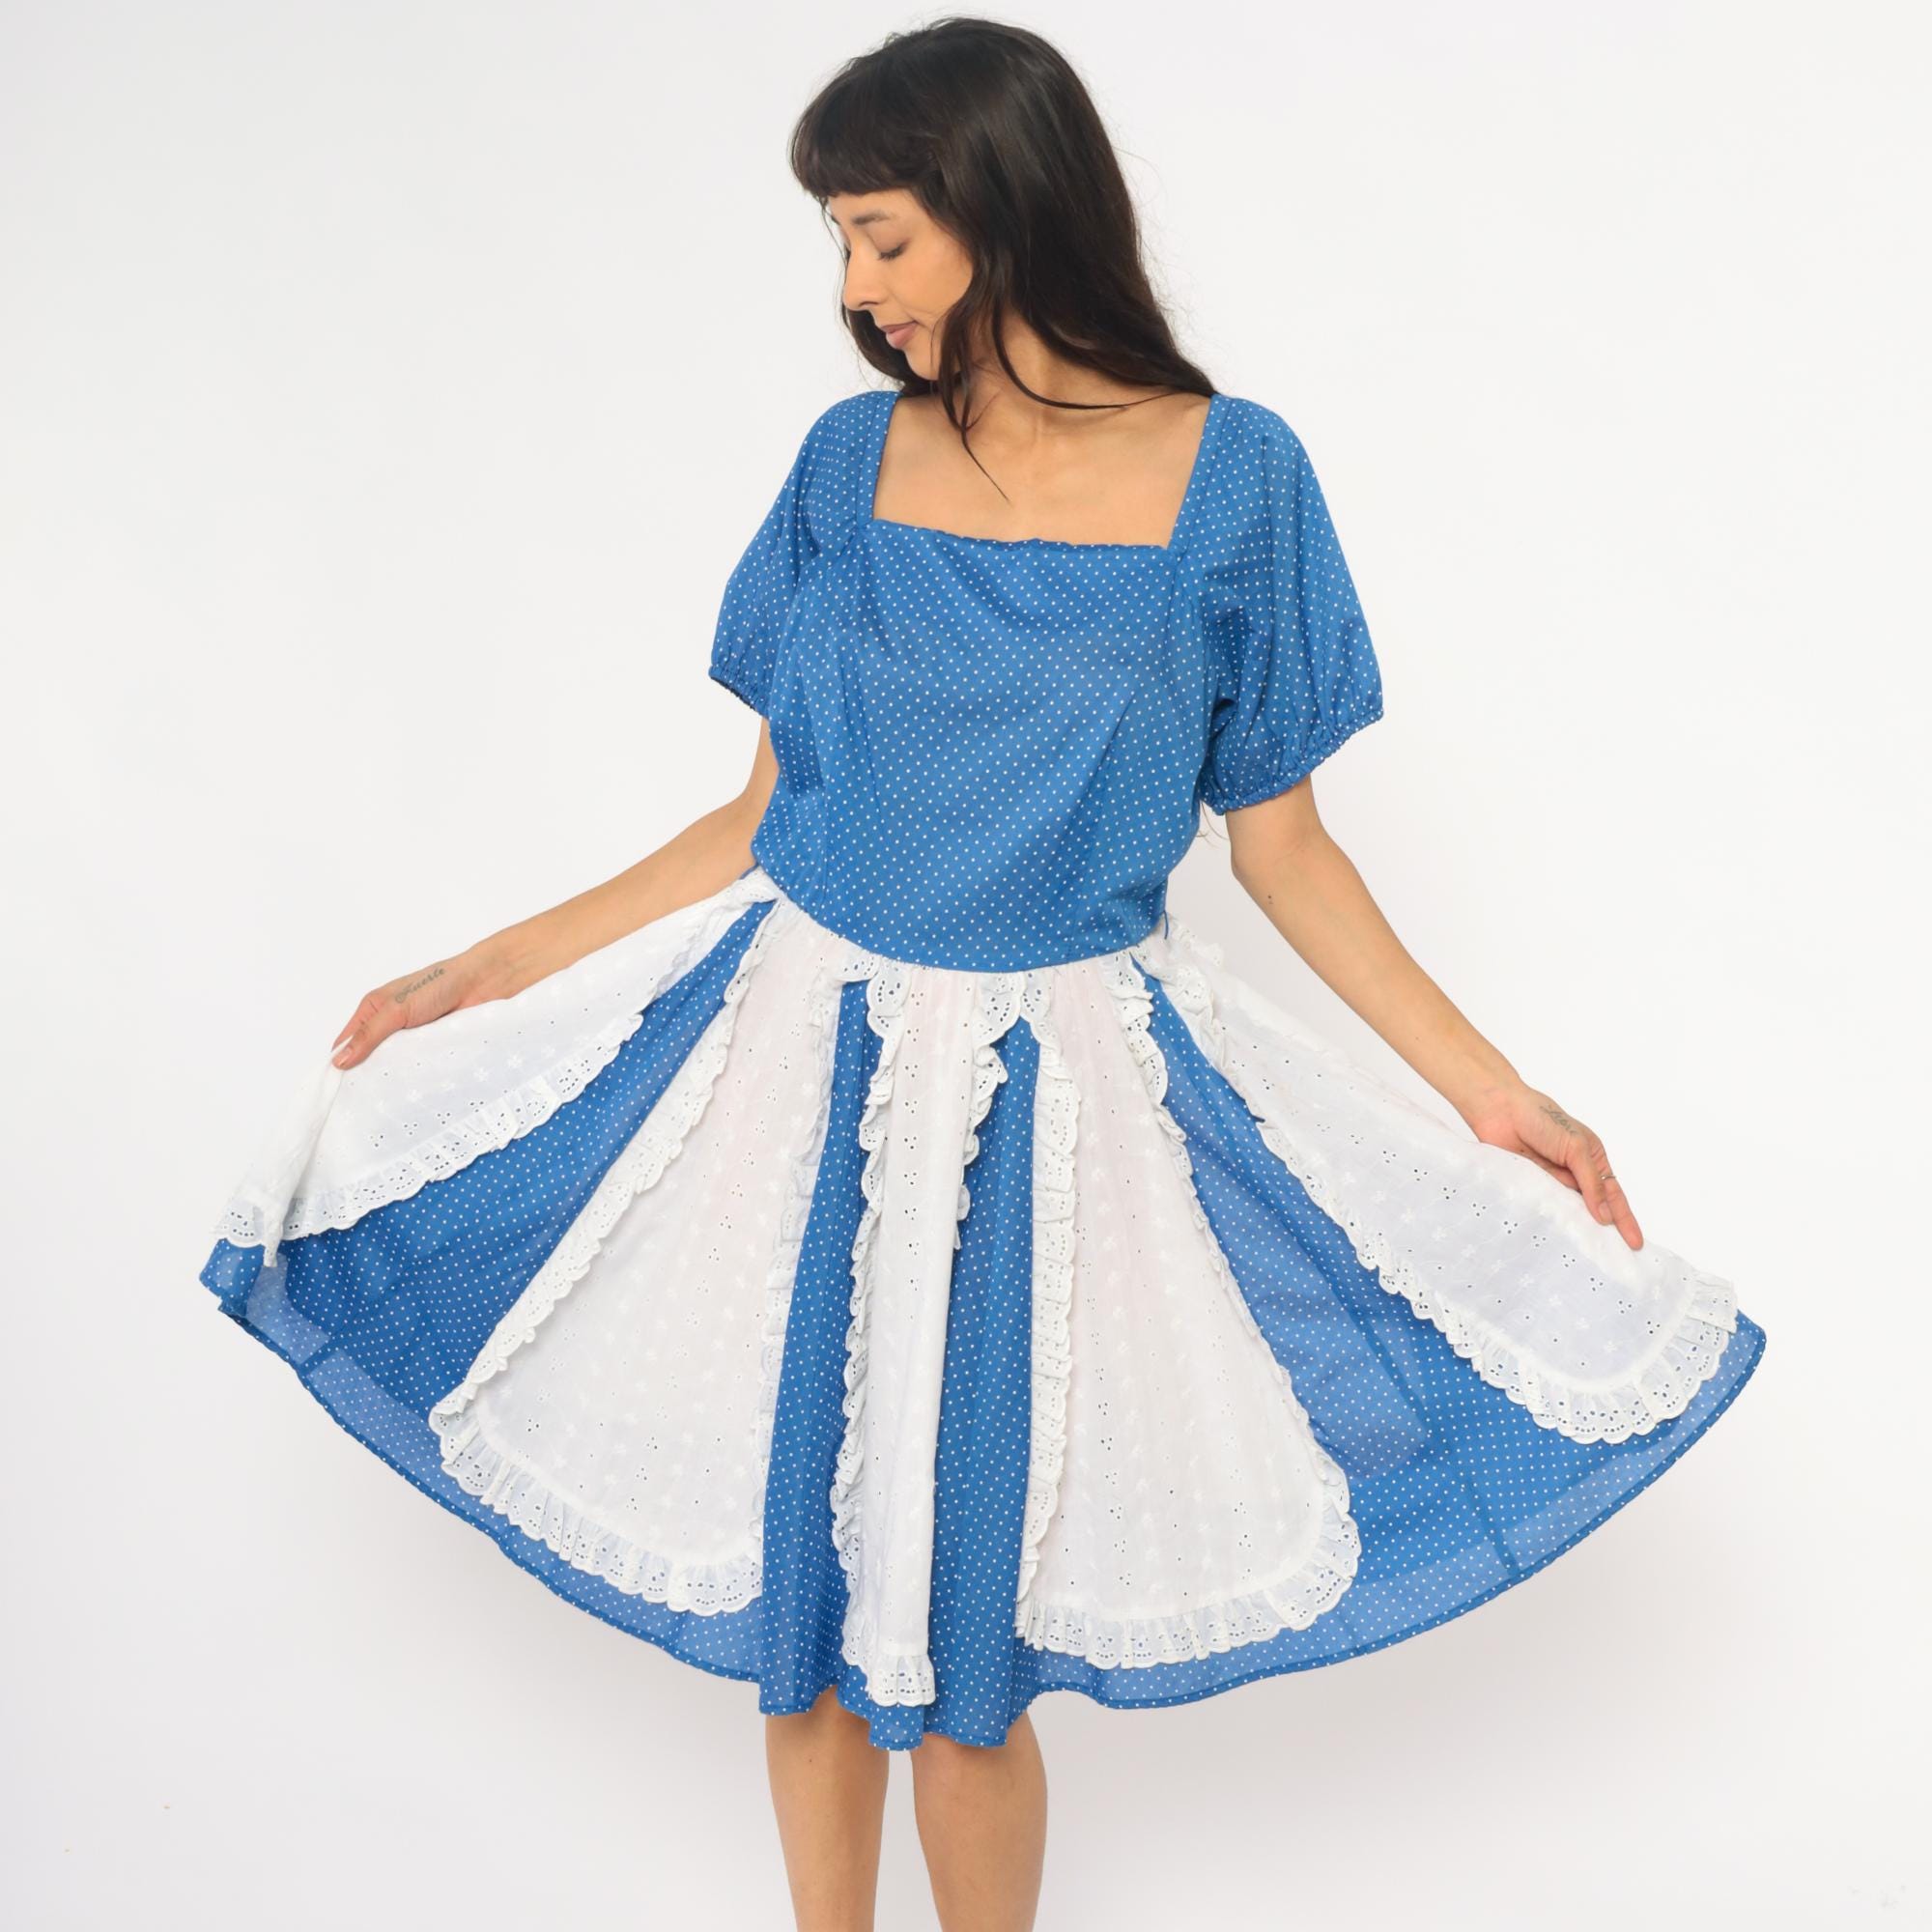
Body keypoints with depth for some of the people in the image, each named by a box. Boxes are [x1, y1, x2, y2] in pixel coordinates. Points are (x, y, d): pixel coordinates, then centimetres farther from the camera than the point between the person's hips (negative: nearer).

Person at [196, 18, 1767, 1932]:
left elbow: (1280, 842, 1)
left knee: (958, 1661, 7)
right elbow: (766, 813, 6)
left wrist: (1492, 1094, -2)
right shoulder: (850, 458, 1)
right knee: (793, 1598, 14)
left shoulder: (1229, 475, -5)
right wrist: (494, 970, 4)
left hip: (1051, 1107, -2)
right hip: (808, 1072, 3)